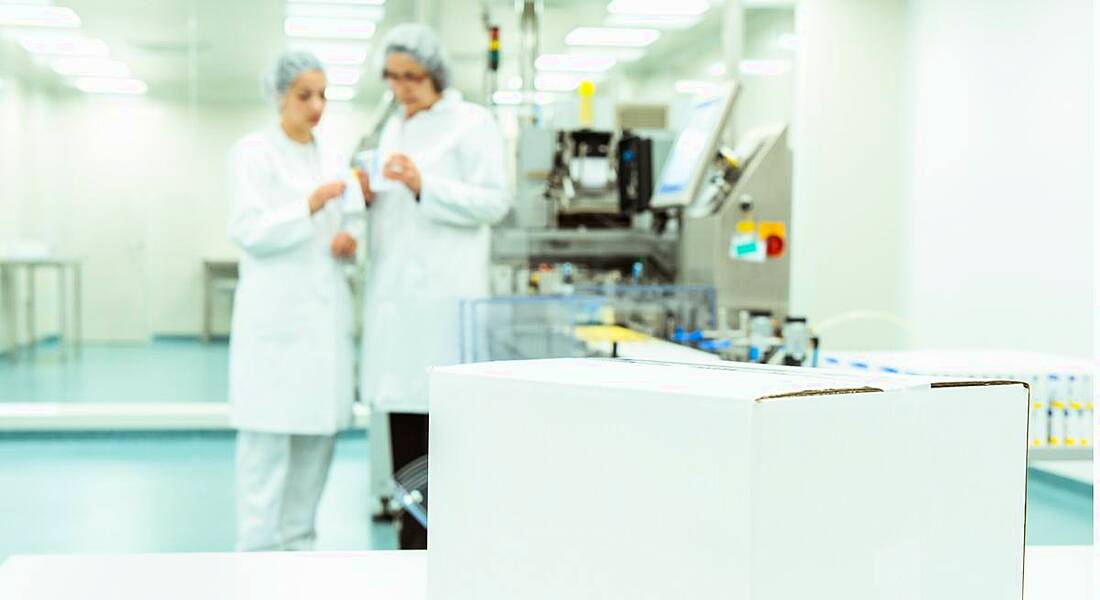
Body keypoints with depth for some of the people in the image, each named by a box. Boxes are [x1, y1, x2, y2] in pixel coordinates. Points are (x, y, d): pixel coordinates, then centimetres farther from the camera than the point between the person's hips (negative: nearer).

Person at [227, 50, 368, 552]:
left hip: (327, 312, 6)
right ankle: (258, 550, -3)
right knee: (268, 435, -7)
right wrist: (310, 206, -23)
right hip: (276, 314, -6)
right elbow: (248, 230, -11)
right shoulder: (254, 152, -2)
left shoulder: (333, 157, 16)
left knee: (319, 432, 6)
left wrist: (350, 237, -2)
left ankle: (297, 543, 16)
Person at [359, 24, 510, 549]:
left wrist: (423, 187, -18)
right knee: (403, 412, 6)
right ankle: (414, 536, 13)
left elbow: (494, 202, -9)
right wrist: (369, 196, 6)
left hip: (443, 292, -6)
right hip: (394, 289, 7)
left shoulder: (472, 123, -1)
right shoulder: (394, 127, 20)